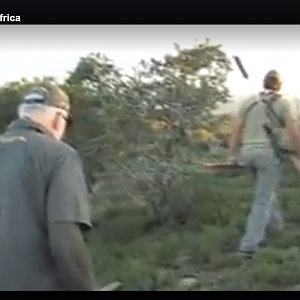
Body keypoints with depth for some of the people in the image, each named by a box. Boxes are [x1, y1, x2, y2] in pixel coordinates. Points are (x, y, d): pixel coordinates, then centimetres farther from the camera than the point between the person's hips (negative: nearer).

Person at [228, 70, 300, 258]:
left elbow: (236, 128, 6)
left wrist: (233, 154, 9)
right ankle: (249, 246, -8)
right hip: (269, 153, -5)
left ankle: (276, 227, 41)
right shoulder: (283, 103, -1)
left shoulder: (249, 102, 11)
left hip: (248, 153, 5)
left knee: (266, 190, 29)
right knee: (263, 201, -3)